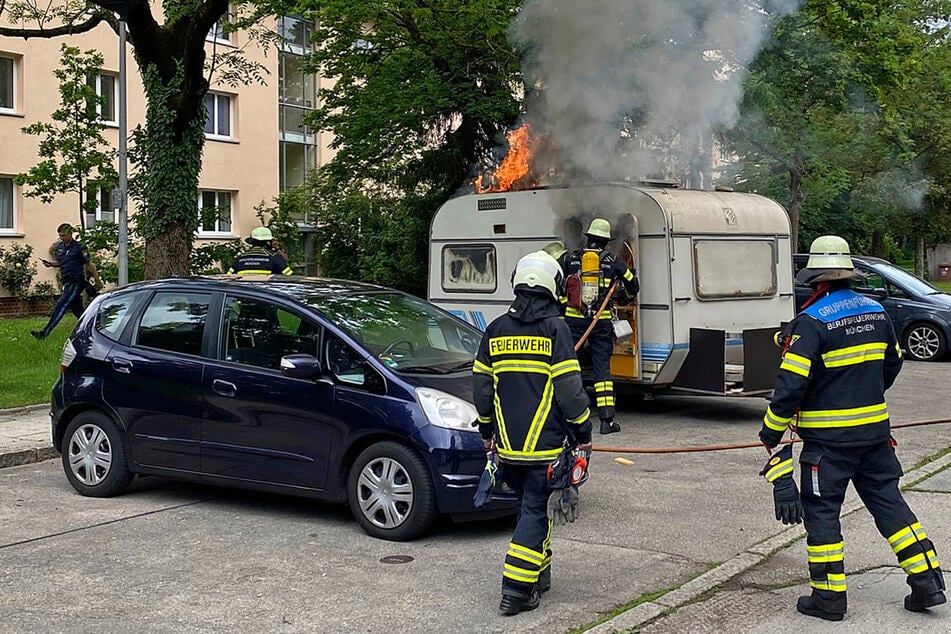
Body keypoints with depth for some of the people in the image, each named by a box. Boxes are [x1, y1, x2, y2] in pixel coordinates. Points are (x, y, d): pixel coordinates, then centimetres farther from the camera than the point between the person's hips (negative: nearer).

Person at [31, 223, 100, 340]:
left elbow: (89, 264, -3)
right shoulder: (60, 247, 13)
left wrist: (97, 280, 0)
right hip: (67, 282, 8)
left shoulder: (79, 247, -7)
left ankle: (45, 332, -19)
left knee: (60, 306, -14)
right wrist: (50, 264, 4)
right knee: (77, 310, 12)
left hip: (76, 282, -8)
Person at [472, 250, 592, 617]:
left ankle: (538, 574, 29)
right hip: (544, 446, -5)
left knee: (530, 506, 21)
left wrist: (487, 431, 23)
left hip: (507, 444, 5)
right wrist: (583, 434, -1)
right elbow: (568, 388, -12)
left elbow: (481, 386, 11)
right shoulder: (555, 328, -9)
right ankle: (516, 590, -3)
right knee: (537, 512, 0)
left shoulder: (496, 329, 7)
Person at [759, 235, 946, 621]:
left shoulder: (812, 321, -16)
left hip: (829, 437, -6)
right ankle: (928, 581, 14)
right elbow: (892, 363, 19)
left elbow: (792, 382, -19)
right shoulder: (875, 311, 6)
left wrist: (771, 431, -9)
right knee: (887, 500, 14)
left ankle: (829, 597, 7)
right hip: (875, 430, 6)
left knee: (821, 509, 4)